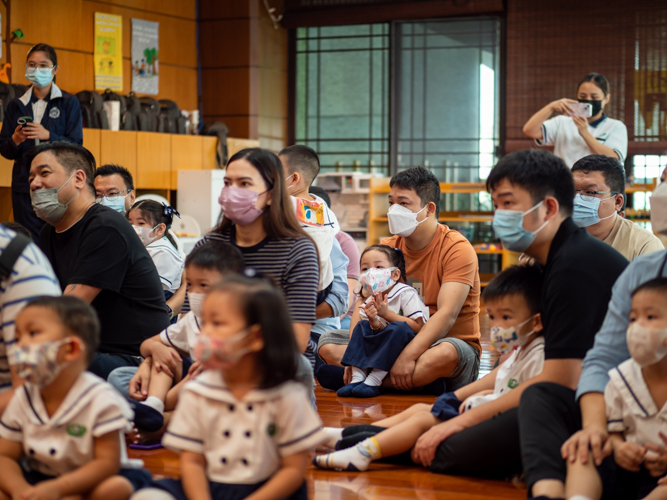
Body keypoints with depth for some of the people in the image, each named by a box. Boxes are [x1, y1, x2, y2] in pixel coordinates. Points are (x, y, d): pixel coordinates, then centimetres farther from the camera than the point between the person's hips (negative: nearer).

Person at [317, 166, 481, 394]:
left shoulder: (457, 248, -11)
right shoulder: (387, 248, 8)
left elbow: (447, 314, -22)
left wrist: (408, 356, -33)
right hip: (398, 343, 6)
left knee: (445, 354, -41)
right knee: (328, 343, -10)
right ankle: (418, 382, -23)